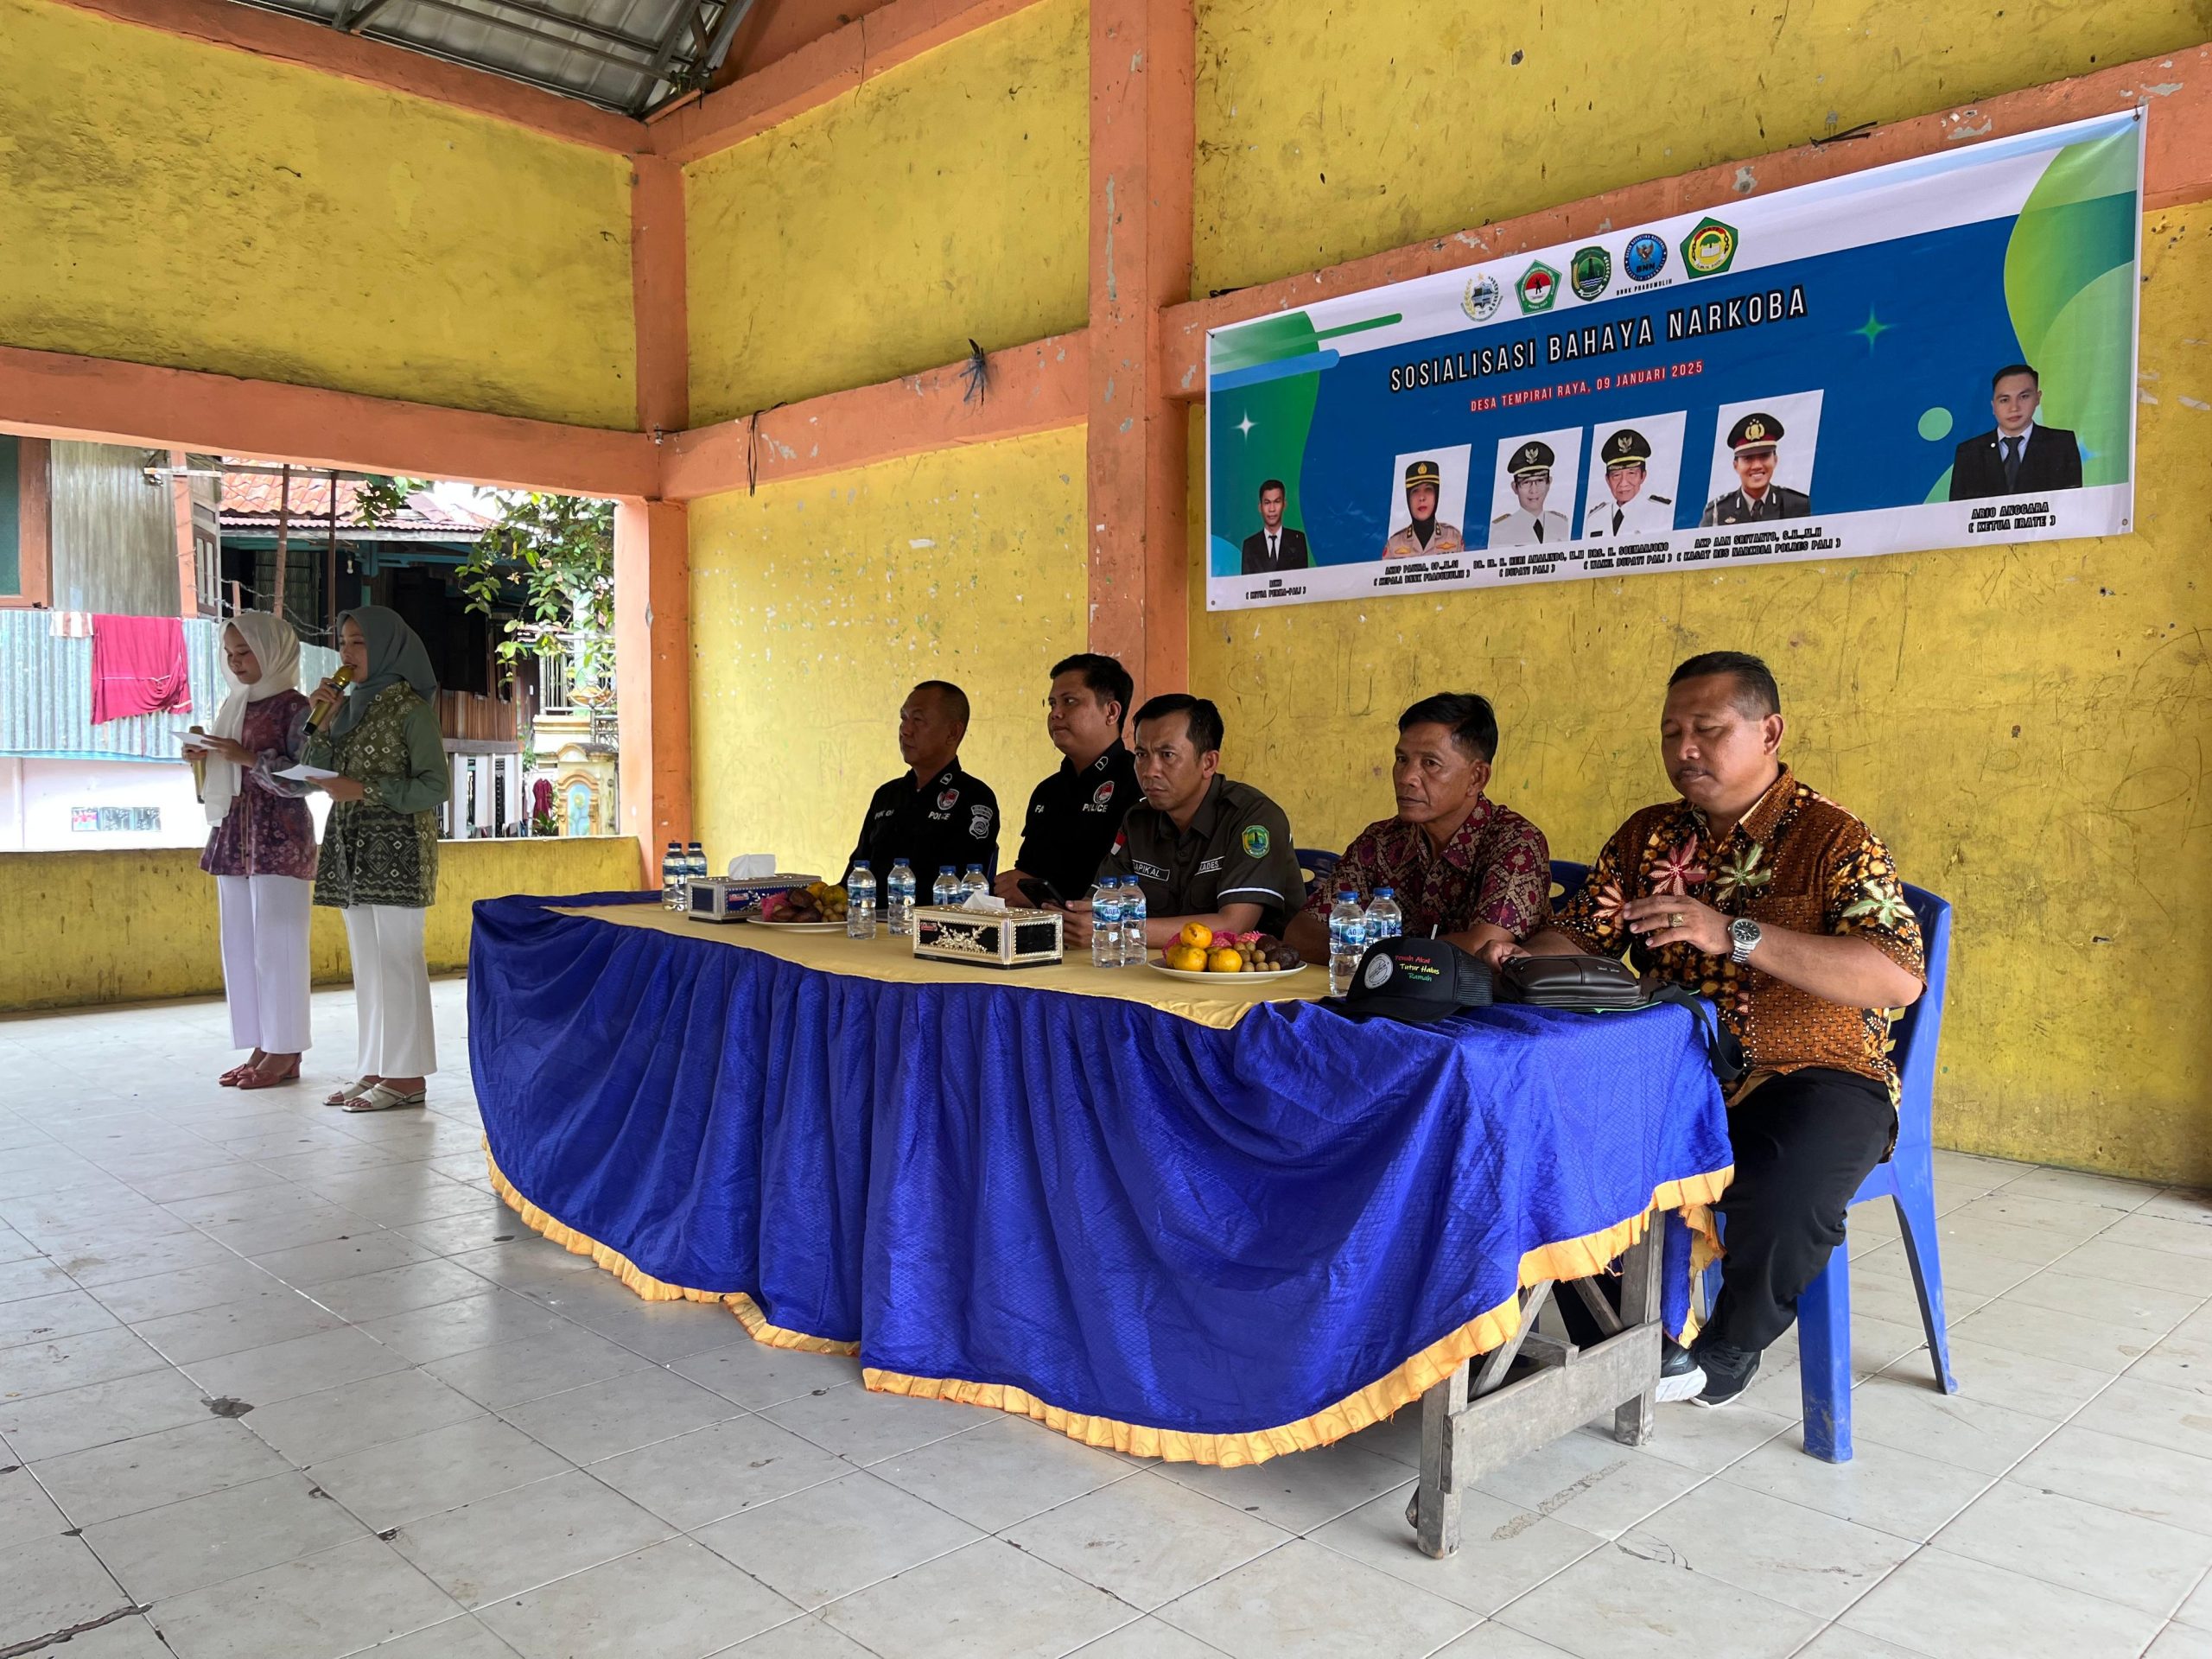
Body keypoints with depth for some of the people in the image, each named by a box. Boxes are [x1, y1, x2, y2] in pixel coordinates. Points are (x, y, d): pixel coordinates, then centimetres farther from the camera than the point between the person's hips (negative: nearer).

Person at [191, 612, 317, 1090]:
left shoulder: (294, 706, -6)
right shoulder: (234, 705, 16)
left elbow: (303, 779, -12)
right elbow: (223, 779, 21)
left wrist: (249, 757, -19)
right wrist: (206, 756, 2)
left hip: (279, 837, -8)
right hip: (233, 833, 8)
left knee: (277, 944, -6)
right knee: (241, 945, 7)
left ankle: (285, 1053, 1)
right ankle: (262, 1048, 14)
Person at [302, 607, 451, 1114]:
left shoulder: (409, 708, -6)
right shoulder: (348, 706, 15)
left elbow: (436, 786, -11)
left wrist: (365, 790, -16)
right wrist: (321, 721, 0)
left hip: (396, 847, -8)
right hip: (351, 848, 8)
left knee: (398, 958, -6)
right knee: (368, 961, 10)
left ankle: (408, 1076, -1)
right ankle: (377, 1068, 16)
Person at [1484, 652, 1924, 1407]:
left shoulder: (1835, 841, -8)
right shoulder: (1648, 835, 9)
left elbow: (1900, 978, -22)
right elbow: (1580, 939, 7)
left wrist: (1735, 933, -31)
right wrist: (1523, 960, -18)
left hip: (1809, 1074, -5)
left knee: (1783, 1191, -35)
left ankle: (1724, 1355, 0)